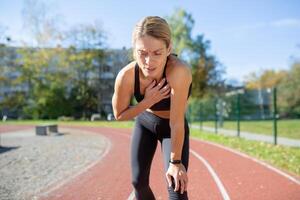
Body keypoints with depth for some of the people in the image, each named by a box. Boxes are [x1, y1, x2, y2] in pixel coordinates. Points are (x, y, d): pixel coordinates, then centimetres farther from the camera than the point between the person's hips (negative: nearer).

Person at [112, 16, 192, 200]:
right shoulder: (126, 76, -30)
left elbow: (176, 123, -32)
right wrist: (148, 101, -29)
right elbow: (119, 115, -13)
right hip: (145, 123, 3)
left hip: (174, 128, -3)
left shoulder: (179, 71, -40)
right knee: (138, 182, 9)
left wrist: (175, 161, -23)